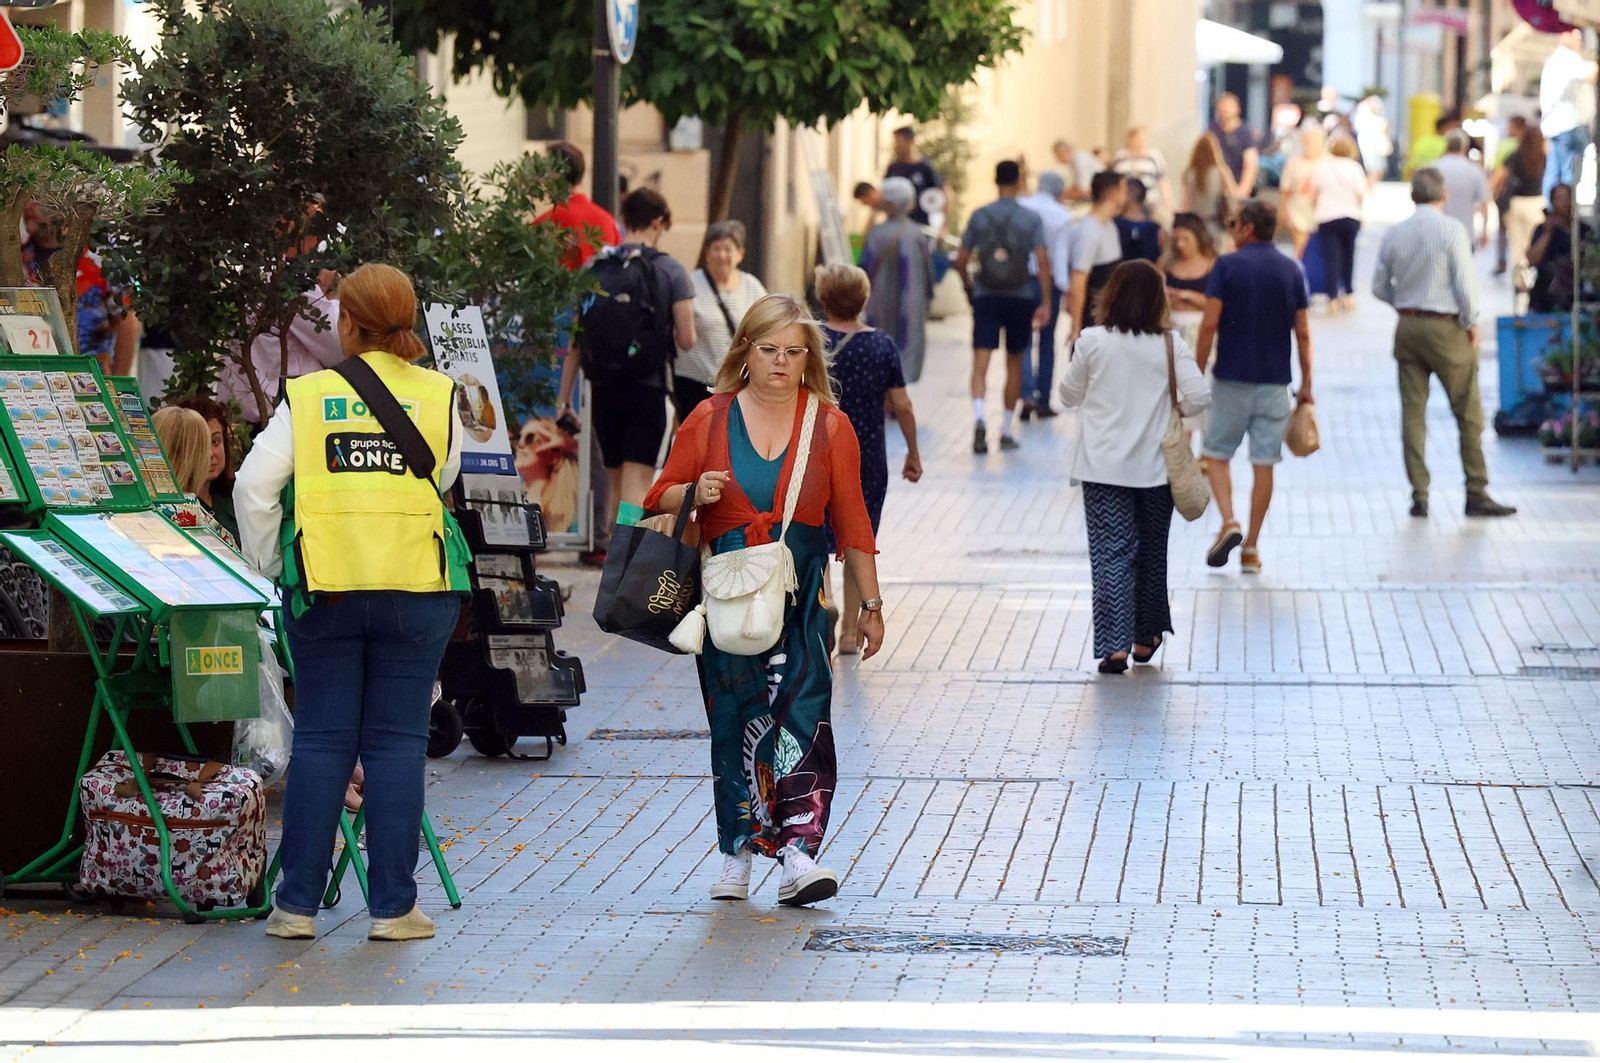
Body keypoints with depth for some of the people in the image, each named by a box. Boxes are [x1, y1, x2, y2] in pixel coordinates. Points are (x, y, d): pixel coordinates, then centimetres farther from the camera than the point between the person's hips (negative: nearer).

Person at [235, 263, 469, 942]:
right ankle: (392, 906, 4)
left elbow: (254, 487, -4)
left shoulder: (306, 397, -1)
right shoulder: (438, 396, 2)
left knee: (320, 742, 7)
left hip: (324, 587, 0)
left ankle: (298, 904, 8)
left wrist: (267, 565, 8)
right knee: (397, 744, 5)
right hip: (415, 588, 0)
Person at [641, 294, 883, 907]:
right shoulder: (709, 419, 6)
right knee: (734, 723, 0)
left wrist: (871, 605, 10)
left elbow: (852, 523, 10)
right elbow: (660, 501, 10)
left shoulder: (830, 426, 6)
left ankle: (798, 855, -18)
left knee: (801, 713, -13)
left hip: (800, 597, 0)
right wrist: (694, 493, -13)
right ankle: (738, 858, 8)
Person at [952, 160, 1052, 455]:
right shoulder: (1031, 219, -2)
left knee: (980, 363, -6)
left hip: (985, 298, 0)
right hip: (1021, 298, 0)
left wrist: (969, 287, 21)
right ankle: (1006, 429, 19)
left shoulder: (979, 217, 2)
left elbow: (961, 262, 4)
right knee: (1014, 362, 14)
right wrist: (1045, 303, -6)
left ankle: (979, 417, -31)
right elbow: (1043, 262, -10)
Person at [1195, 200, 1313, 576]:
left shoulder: (1227, 266, -7)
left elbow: (1210, 324, -11)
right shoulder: (1291, 270, 3)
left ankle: (1229, 522, -10)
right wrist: (1306, 383, 9)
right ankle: (1251, 548, 7)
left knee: (1216, 453, 11)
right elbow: (1302, 332, 3)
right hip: (1274, 382, 3)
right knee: (1264, 463, 6)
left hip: (1231, 378, -3)